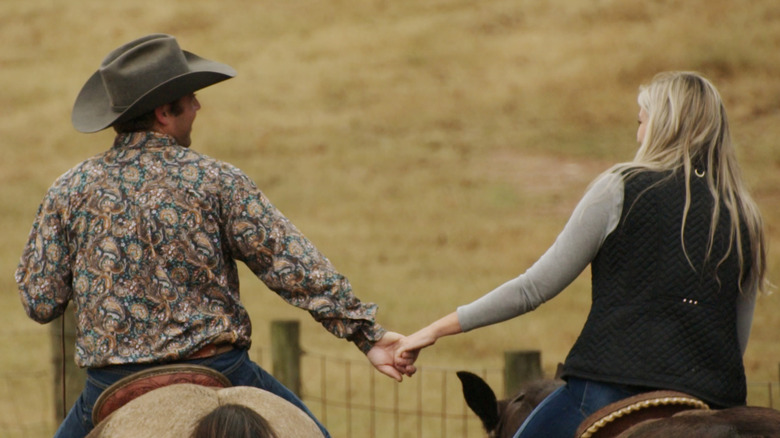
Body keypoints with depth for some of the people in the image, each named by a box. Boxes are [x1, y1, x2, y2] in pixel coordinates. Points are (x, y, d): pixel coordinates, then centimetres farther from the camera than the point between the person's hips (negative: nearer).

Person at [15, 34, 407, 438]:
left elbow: (40, 303, 3)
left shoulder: (70, 190, 2)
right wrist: (367, 334, -3)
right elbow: (294, 266, -6)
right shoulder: (215, 181, -4)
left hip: (112, 388, 2)